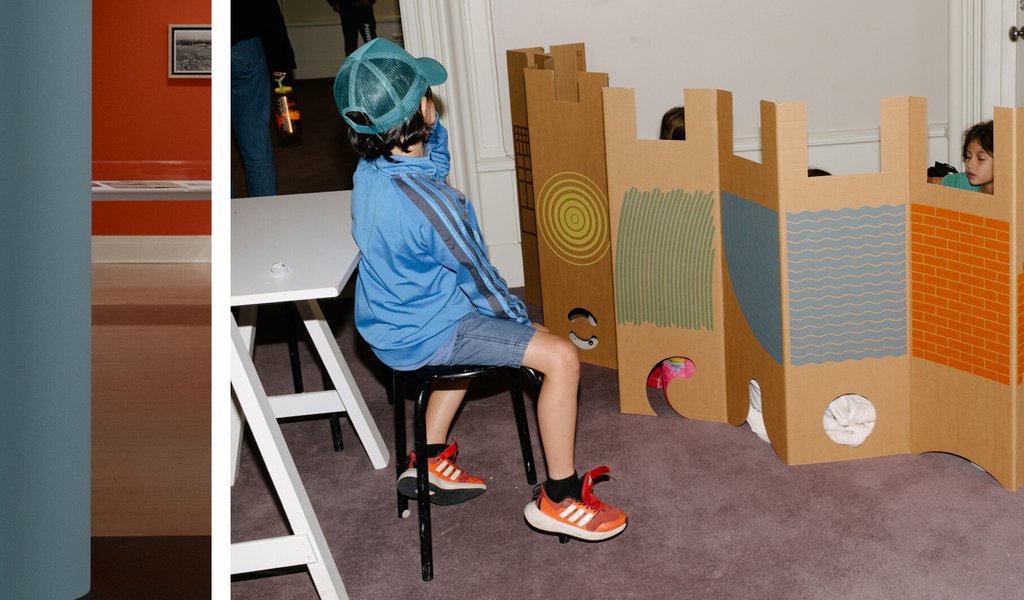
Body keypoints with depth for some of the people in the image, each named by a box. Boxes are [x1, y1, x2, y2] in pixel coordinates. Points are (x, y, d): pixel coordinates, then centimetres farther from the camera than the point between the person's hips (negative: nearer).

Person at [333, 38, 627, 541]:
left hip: (391, 322, 10)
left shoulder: (370, 170, -5)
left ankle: (431, 461, 37)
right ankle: (558, 499, 2)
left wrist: (432, 129, 2)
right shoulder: (428, 204, -32)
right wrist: (516, 313, -1)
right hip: (424, 336, -9)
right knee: (561, 357, -10)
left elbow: (435, 162, 19)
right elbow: (478, 275, -19)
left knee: (476, 331, 37)